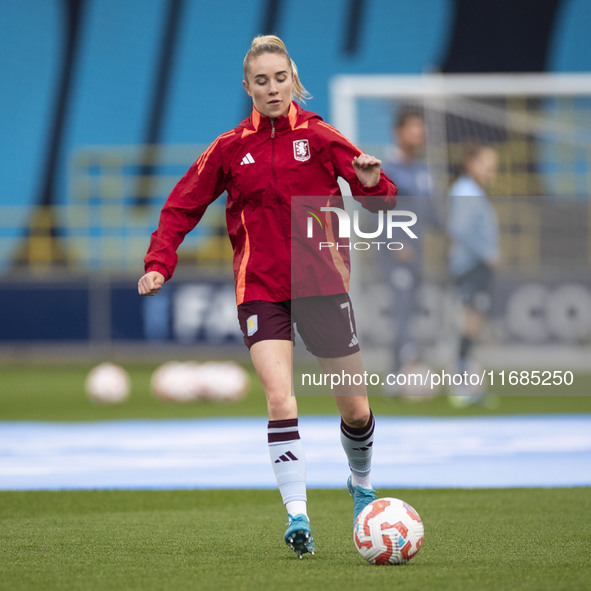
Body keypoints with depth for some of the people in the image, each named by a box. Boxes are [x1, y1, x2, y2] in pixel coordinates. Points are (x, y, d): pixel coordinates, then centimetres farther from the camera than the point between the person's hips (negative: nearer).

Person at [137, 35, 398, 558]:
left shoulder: (319, 137, 1)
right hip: (260, 291, 0)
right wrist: (160, 264, -5)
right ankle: (298, 518, -19)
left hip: (322, 283, 0)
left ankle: (362, 484, 38)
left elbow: (380, 201, -1)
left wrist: (372, 182, -24)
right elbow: (182, 208, 9)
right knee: (280, 401, -20)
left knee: (355, 410, 8)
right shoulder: (231, 148, 3)